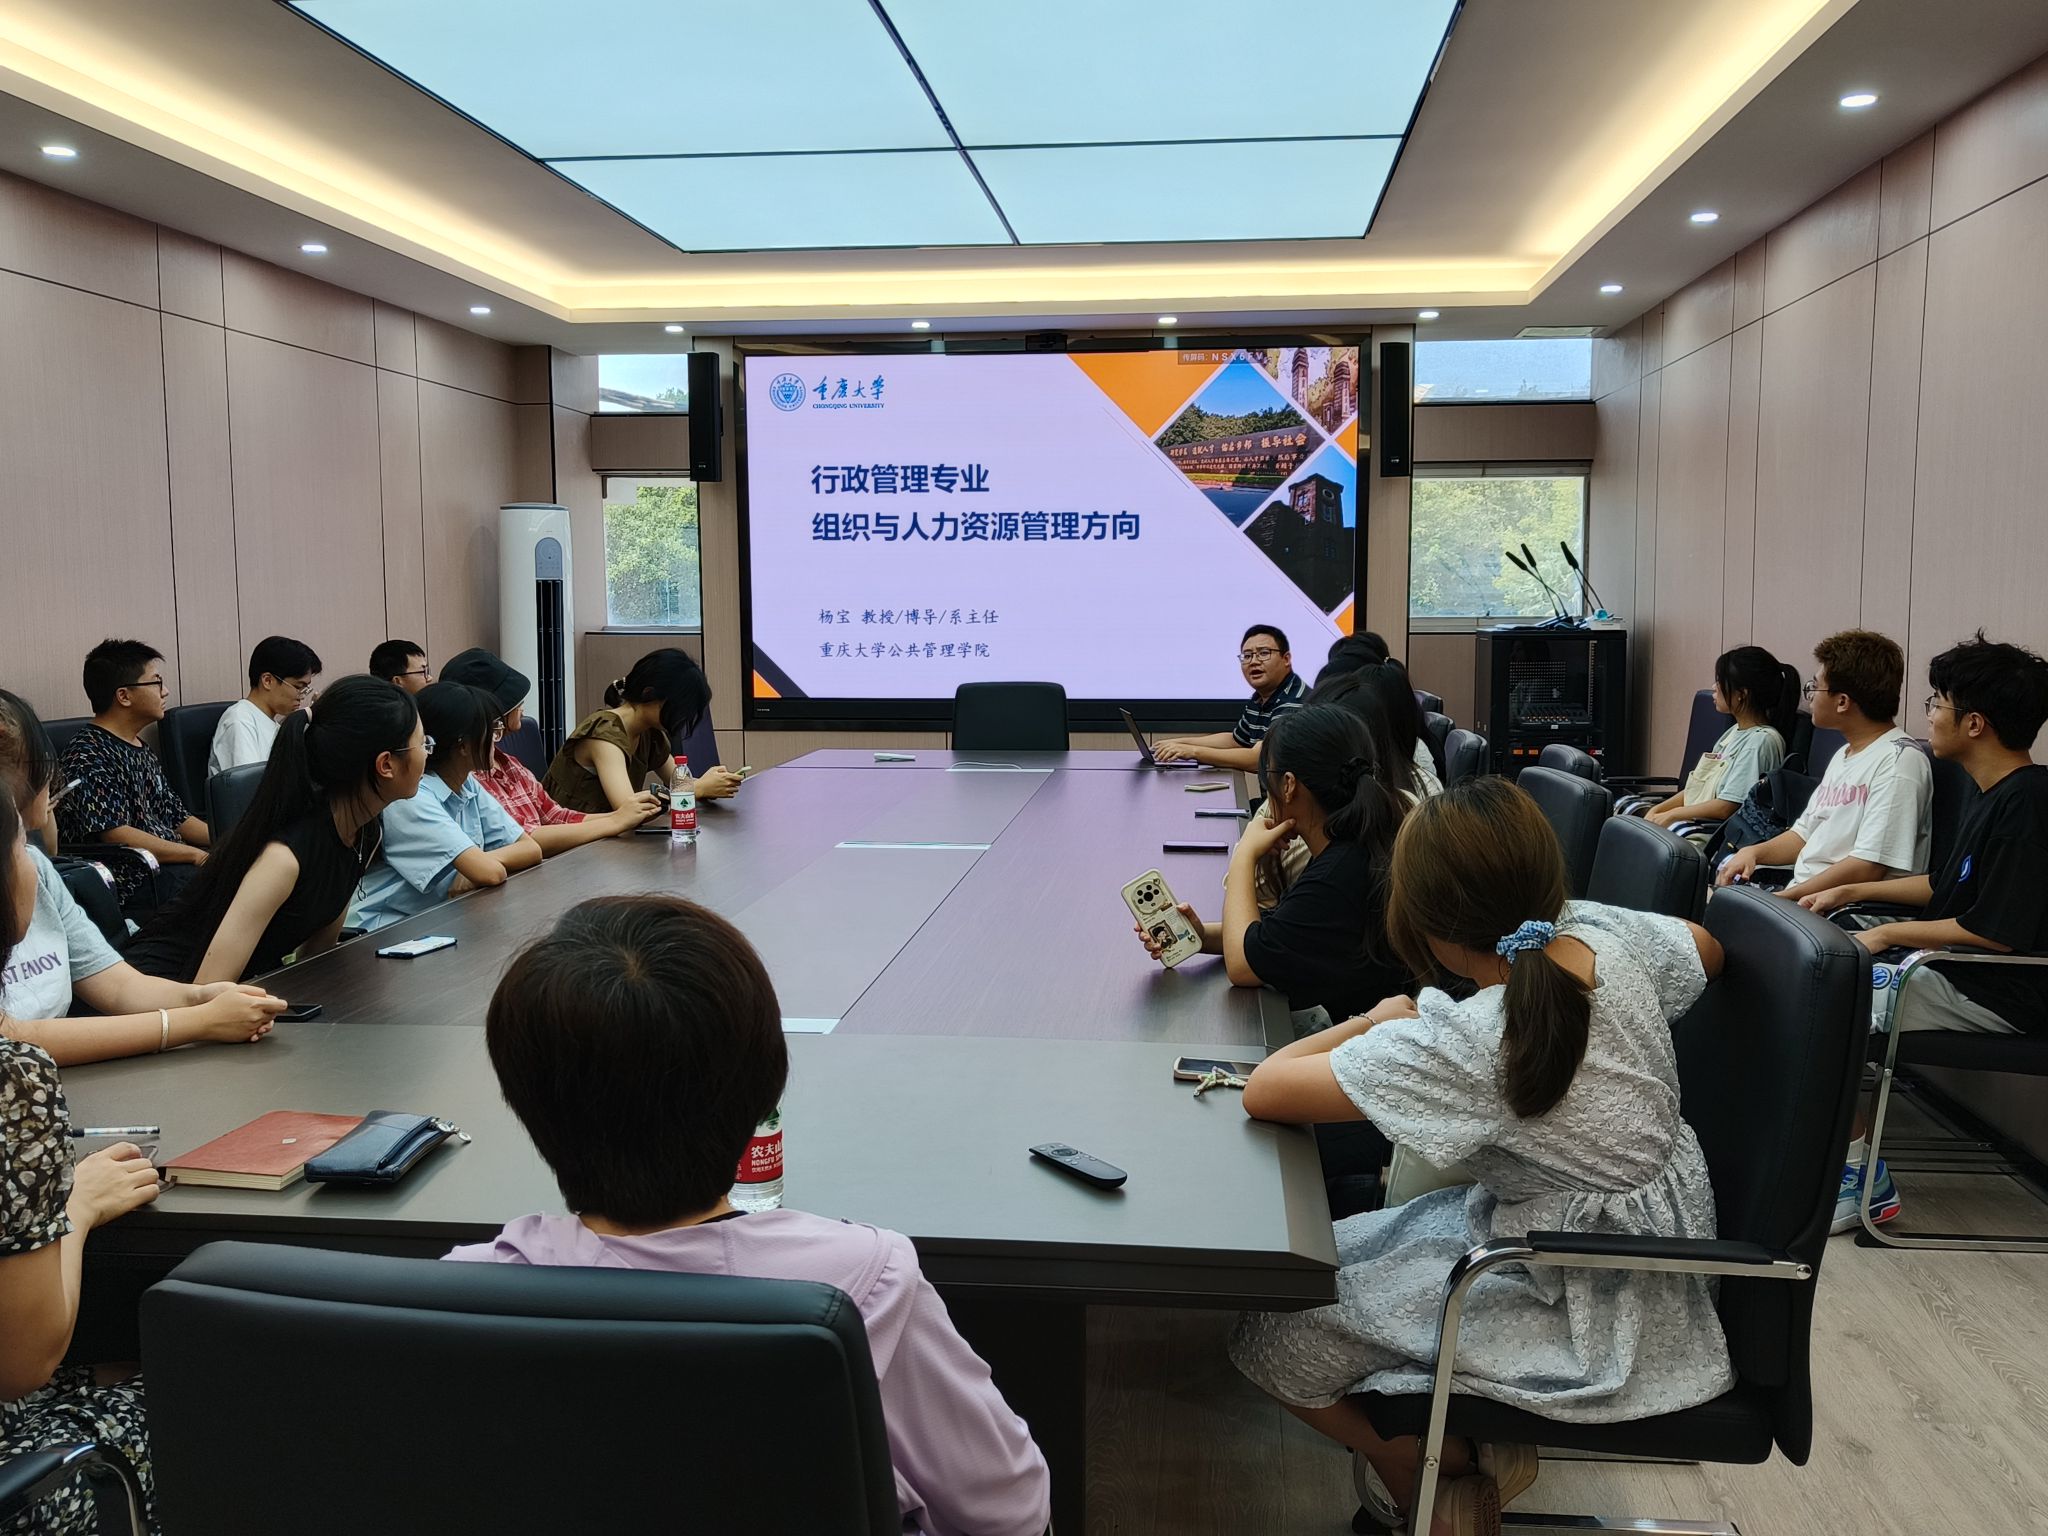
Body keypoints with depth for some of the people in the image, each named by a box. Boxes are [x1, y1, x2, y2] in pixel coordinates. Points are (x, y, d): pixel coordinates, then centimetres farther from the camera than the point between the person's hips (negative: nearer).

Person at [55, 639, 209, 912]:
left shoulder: (141, 750, 20)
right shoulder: (87, 756, -10)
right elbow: (117, 837, -19)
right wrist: (197, 855, -20)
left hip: (172, 865, 9)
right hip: (133, 882, -9)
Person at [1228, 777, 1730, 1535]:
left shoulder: (1462, 1043, -31)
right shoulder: (1612, 935, -12)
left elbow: (1263, 1090, -24)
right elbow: (1706, 949, 13)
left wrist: (1370, 1023, -7)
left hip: (1595, 1310, -8)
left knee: (1272, 1336, -1)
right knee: (1339, 1252, 17)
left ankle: (1465, 1470, 17)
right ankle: (1479, 1452, 20)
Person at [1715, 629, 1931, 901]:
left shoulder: (1899, 761, -14)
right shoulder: (1844, 756, 18)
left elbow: (1868, 868, -20)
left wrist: (1784, 898, -18)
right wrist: (1754, 852, 5)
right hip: (1798, 892, 9)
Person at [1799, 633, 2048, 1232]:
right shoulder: (1995, 795, 11)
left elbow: (1995, 931, -25)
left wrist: (1889, 934, -15)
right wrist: (1853, 891, 18)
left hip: (1994, 996, -10)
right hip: (1955, 973, 10)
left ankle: (1860, 1179, -8)